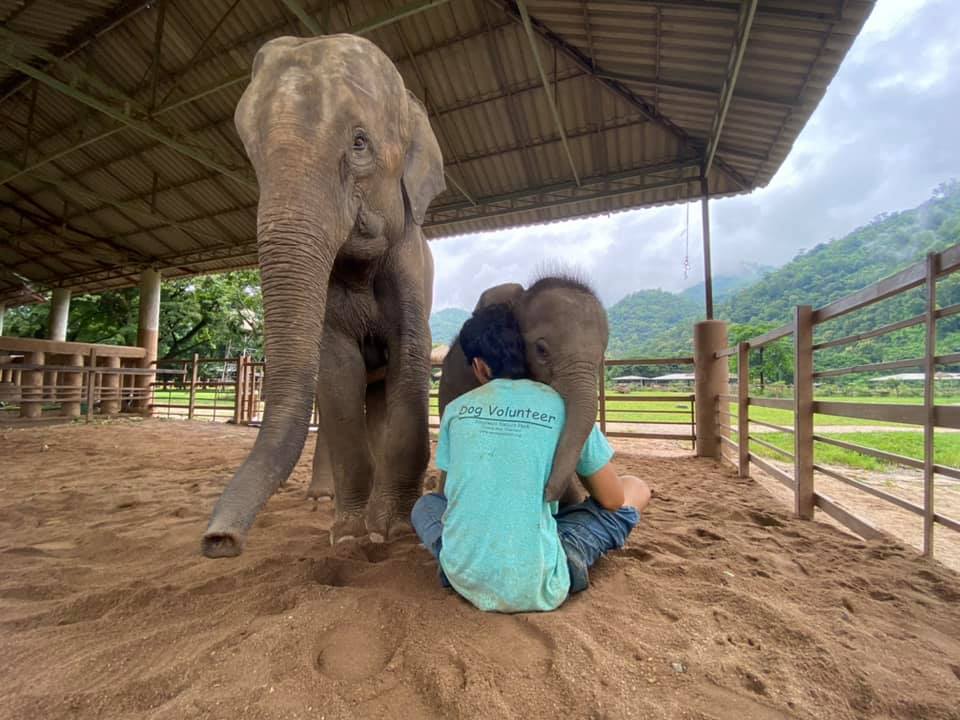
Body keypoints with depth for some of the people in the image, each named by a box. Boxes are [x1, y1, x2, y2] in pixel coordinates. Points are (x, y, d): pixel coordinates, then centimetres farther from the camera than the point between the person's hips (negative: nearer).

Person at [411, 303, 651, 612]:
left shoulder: (456, 408, 4)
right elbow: (614, 500, 6)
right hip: (536, 589, -1)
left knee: (426, 503, 35)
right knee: (636, 489, 17)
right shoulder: (565, 407, -3)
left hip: (464, 580, 2)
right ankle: (565, 561, 0)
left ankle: (455, 561, 7)